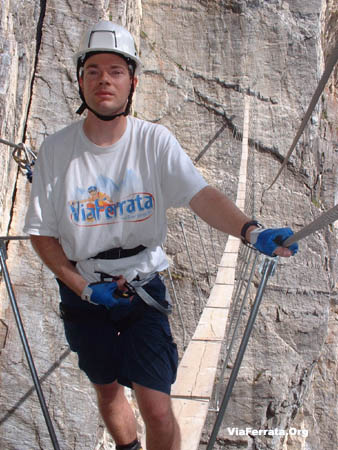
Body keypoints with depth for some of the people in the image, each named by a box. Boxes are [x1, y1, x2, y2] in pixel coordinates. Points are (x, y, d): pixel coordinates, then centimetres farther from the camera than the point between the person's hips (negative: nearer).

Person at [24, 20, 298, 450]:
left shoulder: (155, 141, -11)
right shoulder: (55, 150, -9)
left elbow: (201, 196, -23)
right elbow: (41, 233, -4)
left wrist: (252, 231, -41)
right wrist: (85, 288, -12)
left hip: (143, 291, -1)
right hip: (84, 296, 2)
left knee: (157, 410, -7)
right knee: (107, 391, 22)